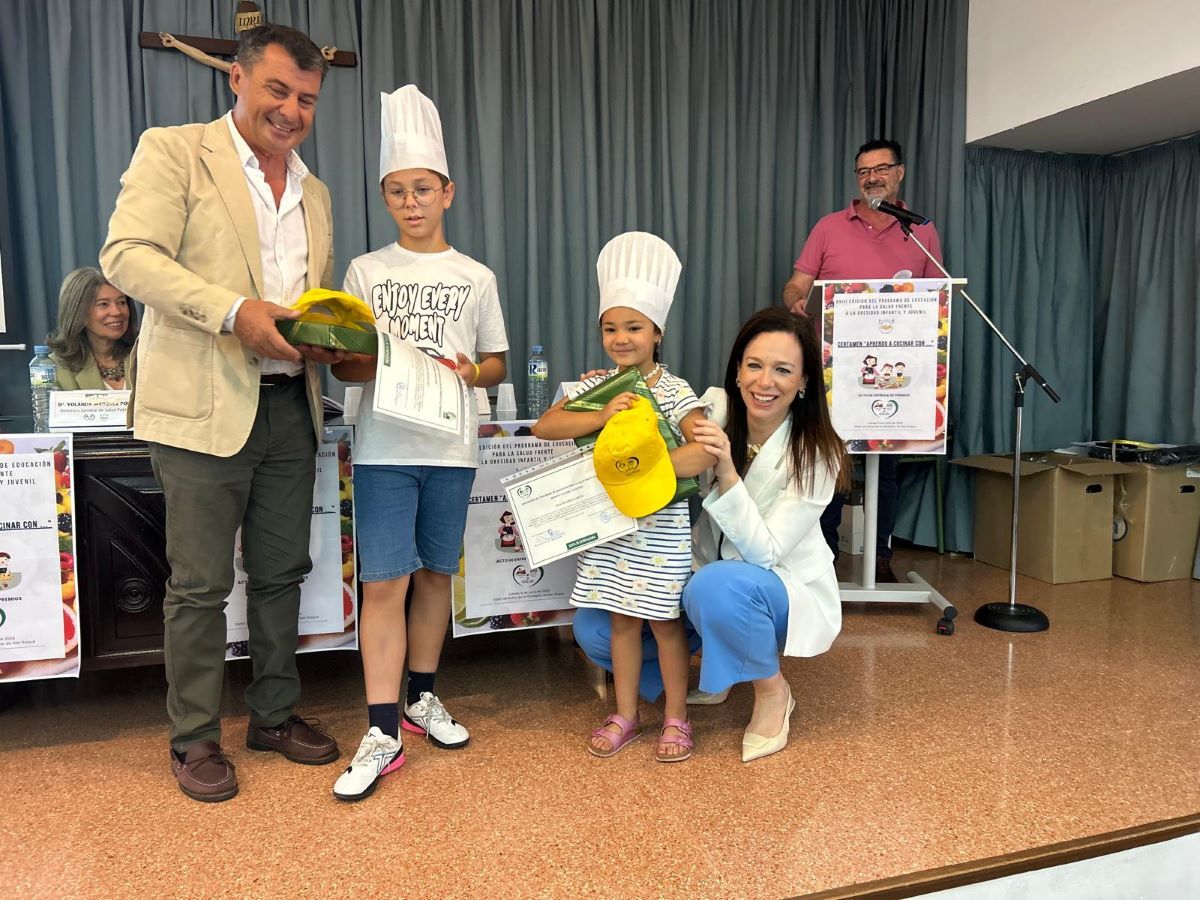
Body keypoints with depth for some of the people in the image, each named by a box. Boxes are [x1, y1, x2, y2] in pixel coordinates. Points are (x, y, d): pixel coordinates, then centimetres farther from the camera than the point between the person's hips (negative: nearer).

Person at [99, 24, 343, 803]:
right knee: (201, 584, 2)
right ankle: (195, 738, 19)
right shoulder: (173, 152, 0)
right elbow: (129, 255, -13)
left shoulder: (315, 193, 18)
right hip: (205, 407, -5)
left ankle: (276, 715, 28)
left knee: (282, 572, 12)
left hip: (290, 406, 6)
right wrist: (234, 312, -25)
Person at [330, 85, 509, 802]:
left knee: (436, 572, 11)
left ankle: (422, 698, 29)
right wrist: (378, 364, -16)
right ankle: (383, 733, 2)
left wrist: (470, 373, -11)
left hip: (452, 446, 1)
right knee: (384, 581, -5)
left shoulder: (477, 277, 7)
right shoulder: (366, 271, 6)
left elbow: (499, 363, 10)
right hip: (385, 445, -1)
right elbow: (343, 365, 5)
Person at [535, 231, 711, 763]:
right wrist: (601, 417, -22)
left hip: (660, 527, -4)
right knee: (622, 620, 13)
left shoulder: (673, 391, -11)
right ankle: (626, 715, 28)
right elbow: (543, 427, -9)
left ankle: (676, 718, 23)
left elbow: (705, 449, -24)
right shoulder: (595, 385, 1)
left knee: (664, 621, 6)